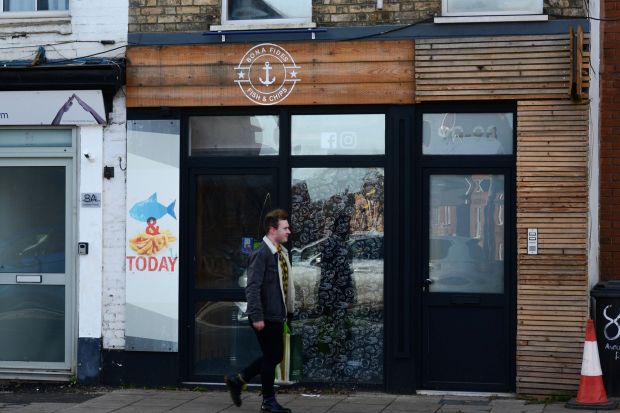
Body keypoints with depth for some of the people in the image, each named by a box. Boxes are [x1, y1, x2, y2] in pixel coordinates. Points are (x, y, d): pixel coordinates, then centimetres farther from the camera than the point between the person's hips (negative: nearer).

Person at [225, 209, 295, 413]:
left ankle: (238, 380, 26)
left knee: (276, 355, 15)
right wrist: (256, 316, -23)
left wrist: (288, 311, 18)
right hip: (265, 317, -9)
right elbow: (253, 287, -20)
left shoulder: (281, 252, 13)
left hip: (277, 315, 9)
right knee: (271, 356, 1)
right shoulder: (261, 254, -16)